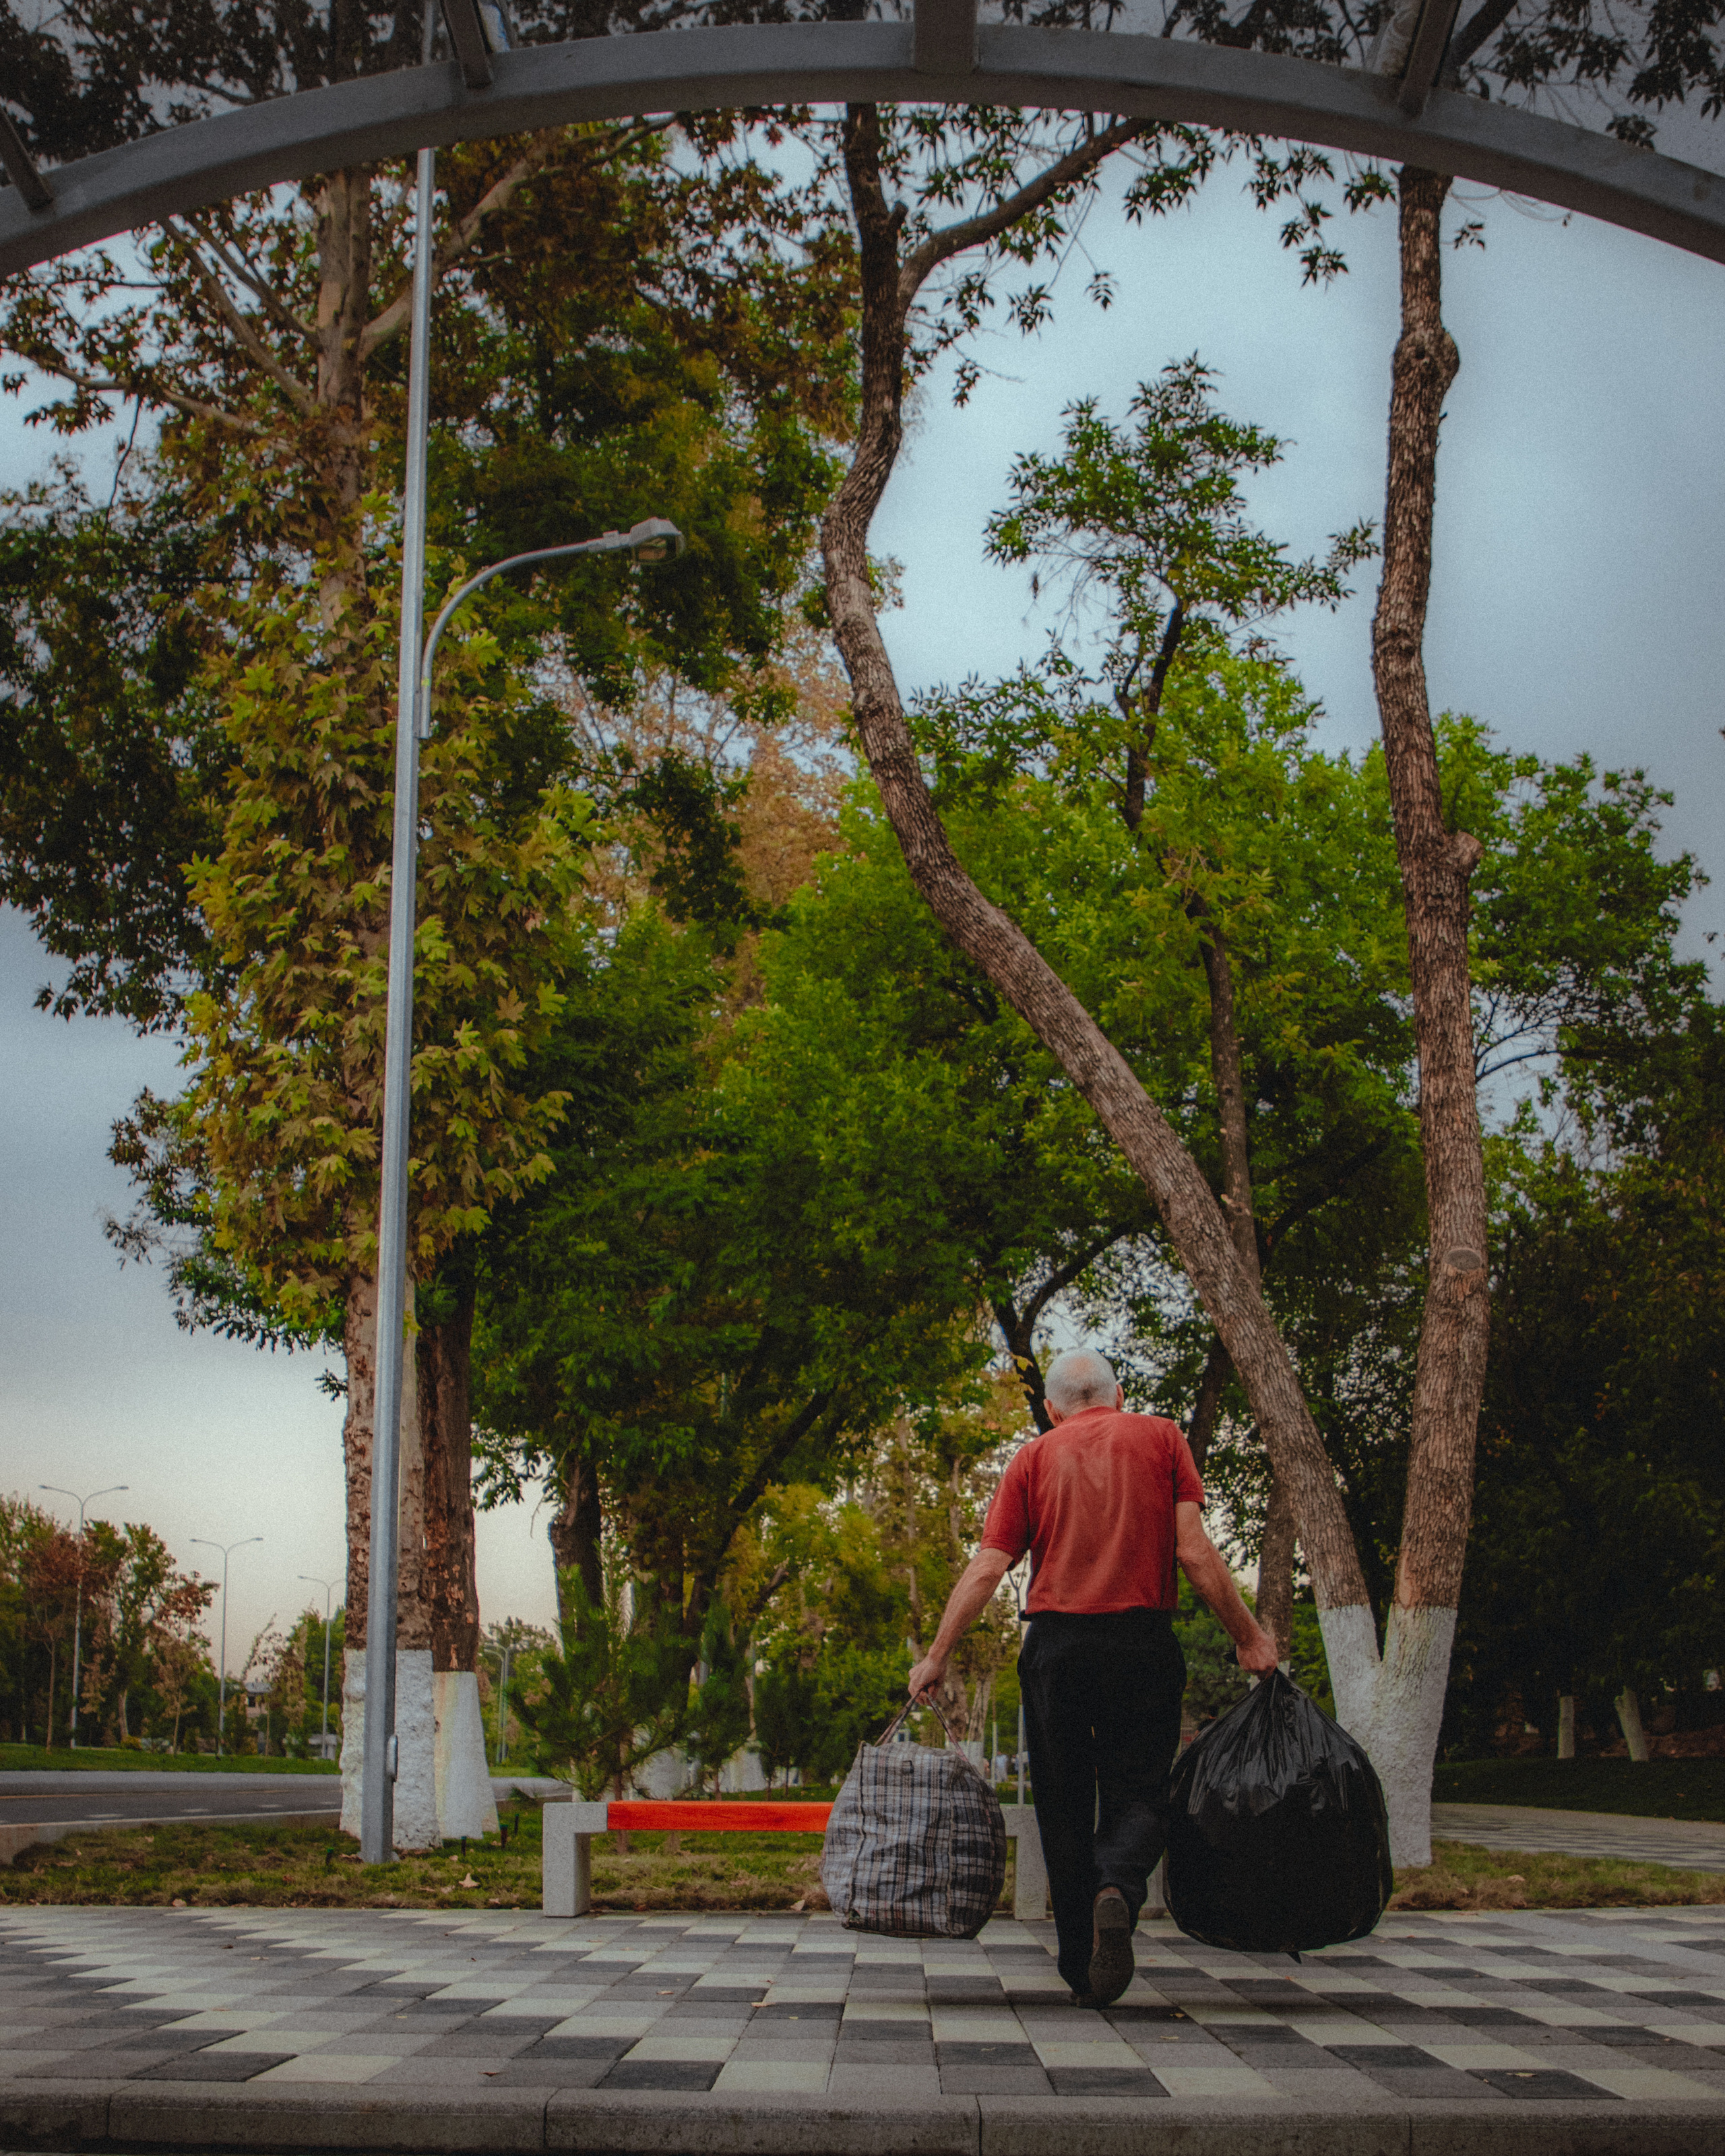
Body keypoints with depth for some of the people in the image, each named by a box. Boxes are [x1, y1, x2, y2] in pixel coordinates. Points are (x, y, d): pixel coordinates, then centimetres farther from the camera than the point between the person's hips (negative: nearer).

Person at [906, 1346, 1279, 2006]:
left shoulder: (1033, 1458, 9)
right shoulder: (1161, 1437, 7)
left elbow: (986, 1568, 0)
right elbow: (1194, 1552, -3)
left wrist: (937, 1656, 6)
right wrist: (1248, 1636, 4)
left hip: (1055, 1646, 1)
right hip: (1144, 1643, -1)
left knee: (1066, 1810, 12)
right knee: (1136, 1796, 7)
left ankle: (1083, 1974, 14)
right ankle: (1118, 1890, -24)